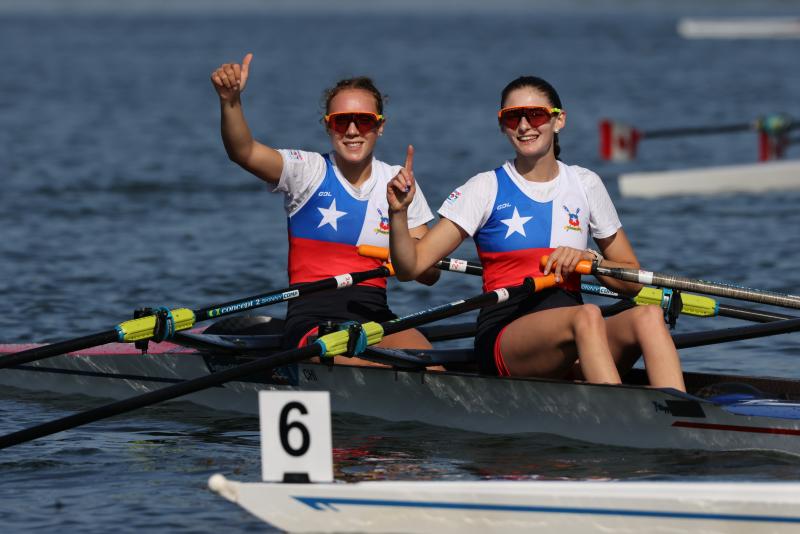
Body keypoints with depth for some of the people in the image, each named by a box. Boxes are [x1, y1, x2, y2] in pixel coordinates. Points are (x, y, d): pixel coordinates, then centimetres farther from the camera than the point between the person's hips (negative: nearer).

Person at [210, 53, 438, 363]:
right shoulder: (308, 172, 3)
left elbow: (429, 275, 10)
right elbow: (243, 152, -17)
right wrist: (230, 101, -36)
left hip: (377, 317, 3)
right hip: (313, 321, -3)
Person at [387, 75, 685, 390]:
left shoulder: (584, 184, 15)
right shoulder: (487, 188, 6)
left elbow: (632, 281, 18)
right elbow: (410, 267, -1)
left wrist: (590, 259, -2)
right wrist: (398, 213, -19)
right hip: (503, 335, -4)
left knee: (648, 316, -29)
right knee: (587, 316, -35)